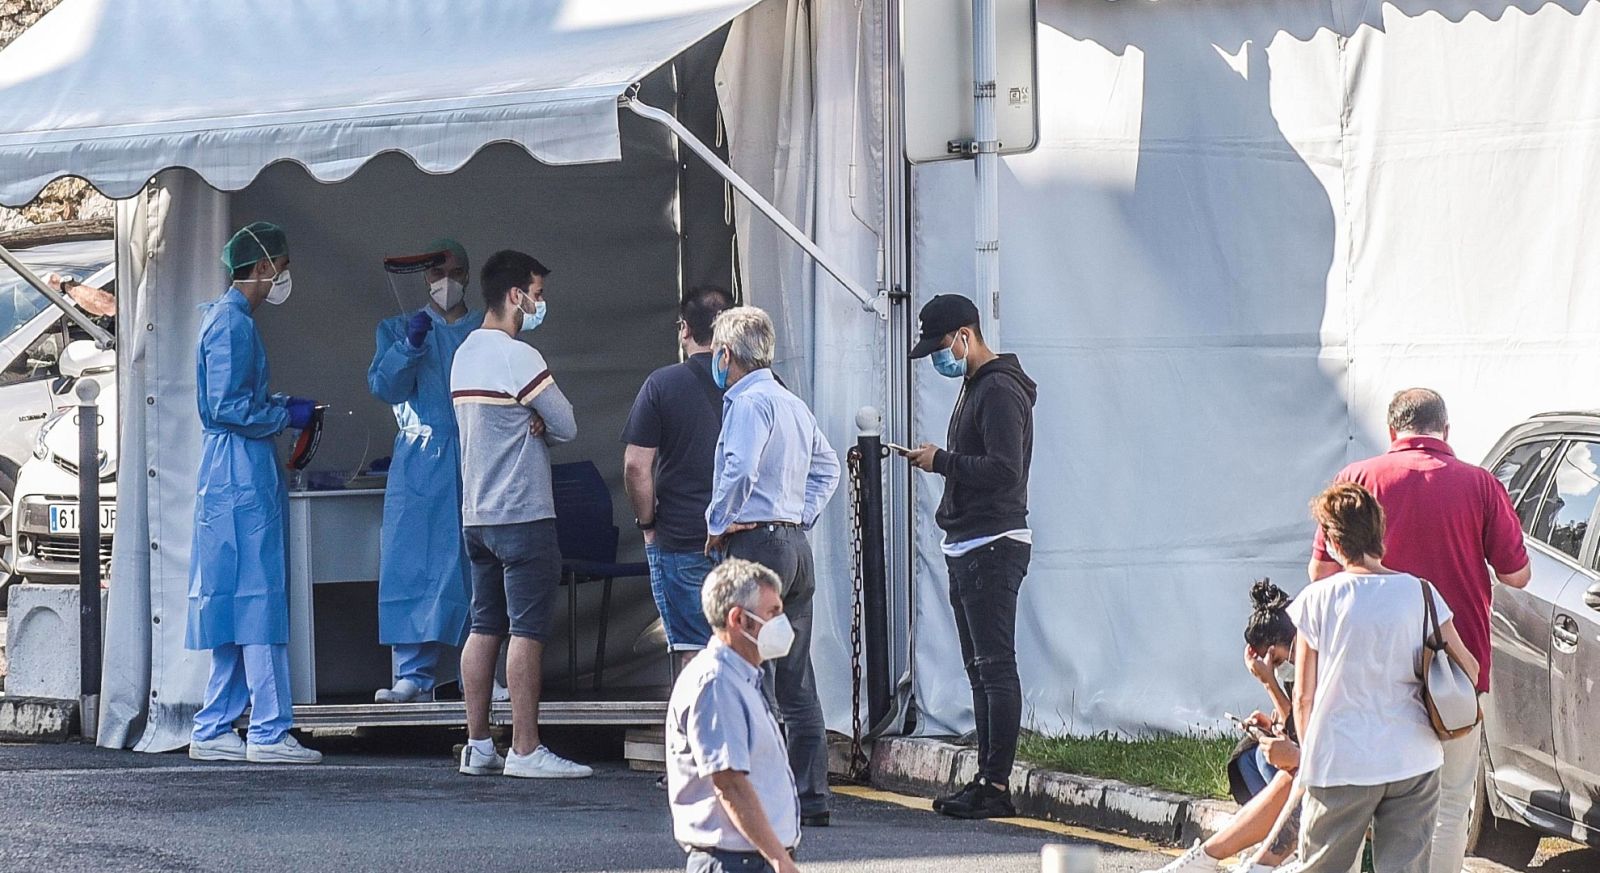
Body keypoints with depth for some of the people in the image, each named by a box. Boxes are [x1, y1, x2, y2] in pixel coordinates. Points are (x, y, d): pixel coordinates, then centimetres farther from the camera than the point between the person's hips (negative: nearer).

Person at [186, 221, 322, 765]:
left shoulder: (231, 318, 19)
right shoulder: (231, 322, -13)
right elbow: (226, 407, -20)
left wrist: (284, 406, 13)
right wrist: (287, 416, -10)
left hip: (241, 476, 11)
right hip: (241, 475, -11)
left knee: (234, 606, 10)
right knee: (258, 599, -10)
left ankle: (213, 732, 11)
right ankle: (269, 733, -11)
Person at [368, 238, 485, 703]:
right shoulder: (397, 330, 14)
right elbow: (384, 386, -1)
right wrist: (410, 345, -17)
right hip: (419, 468, 0)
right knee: (412, 564, -8)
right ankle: (413, 674, -9)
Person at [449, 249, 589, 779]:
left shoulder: (464, 356, 14)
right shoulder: (517, 357, -14)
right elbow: (567, 427, -11)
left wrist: (530, 423, -3)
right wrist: (541, 424, 8)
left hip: (476, 513, 9)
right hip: (523, 515, -9)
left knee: (485, 628, 10)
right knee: (527, 631, -7)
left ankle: (478, 746, 11)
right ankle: (525, 750, -8)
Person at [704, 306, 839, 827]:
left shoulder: (749, 402, -11)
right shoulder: (794, 405, 17)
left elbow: (740, 469, -24)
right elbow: (827, 467, 26)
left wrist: (717, 524, -11)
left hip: (754, 543, -9)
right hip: (795, 543, 9)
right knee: (796, 682, 9)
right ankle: (812, 797, 9)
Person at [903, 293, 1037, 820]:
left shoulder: (1000, 391, -13)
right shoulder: (974, 387, 19)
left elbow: (1003, 470, -22)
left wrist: (941, 461, -15)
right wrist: (938, 462, 9)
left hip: (992, 548, -11)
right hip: (968, 548, 11)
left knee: (995, 666, -11)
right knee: (981, 669, 11)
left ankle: (998, 787, -13)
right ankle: (986, 781, 14)